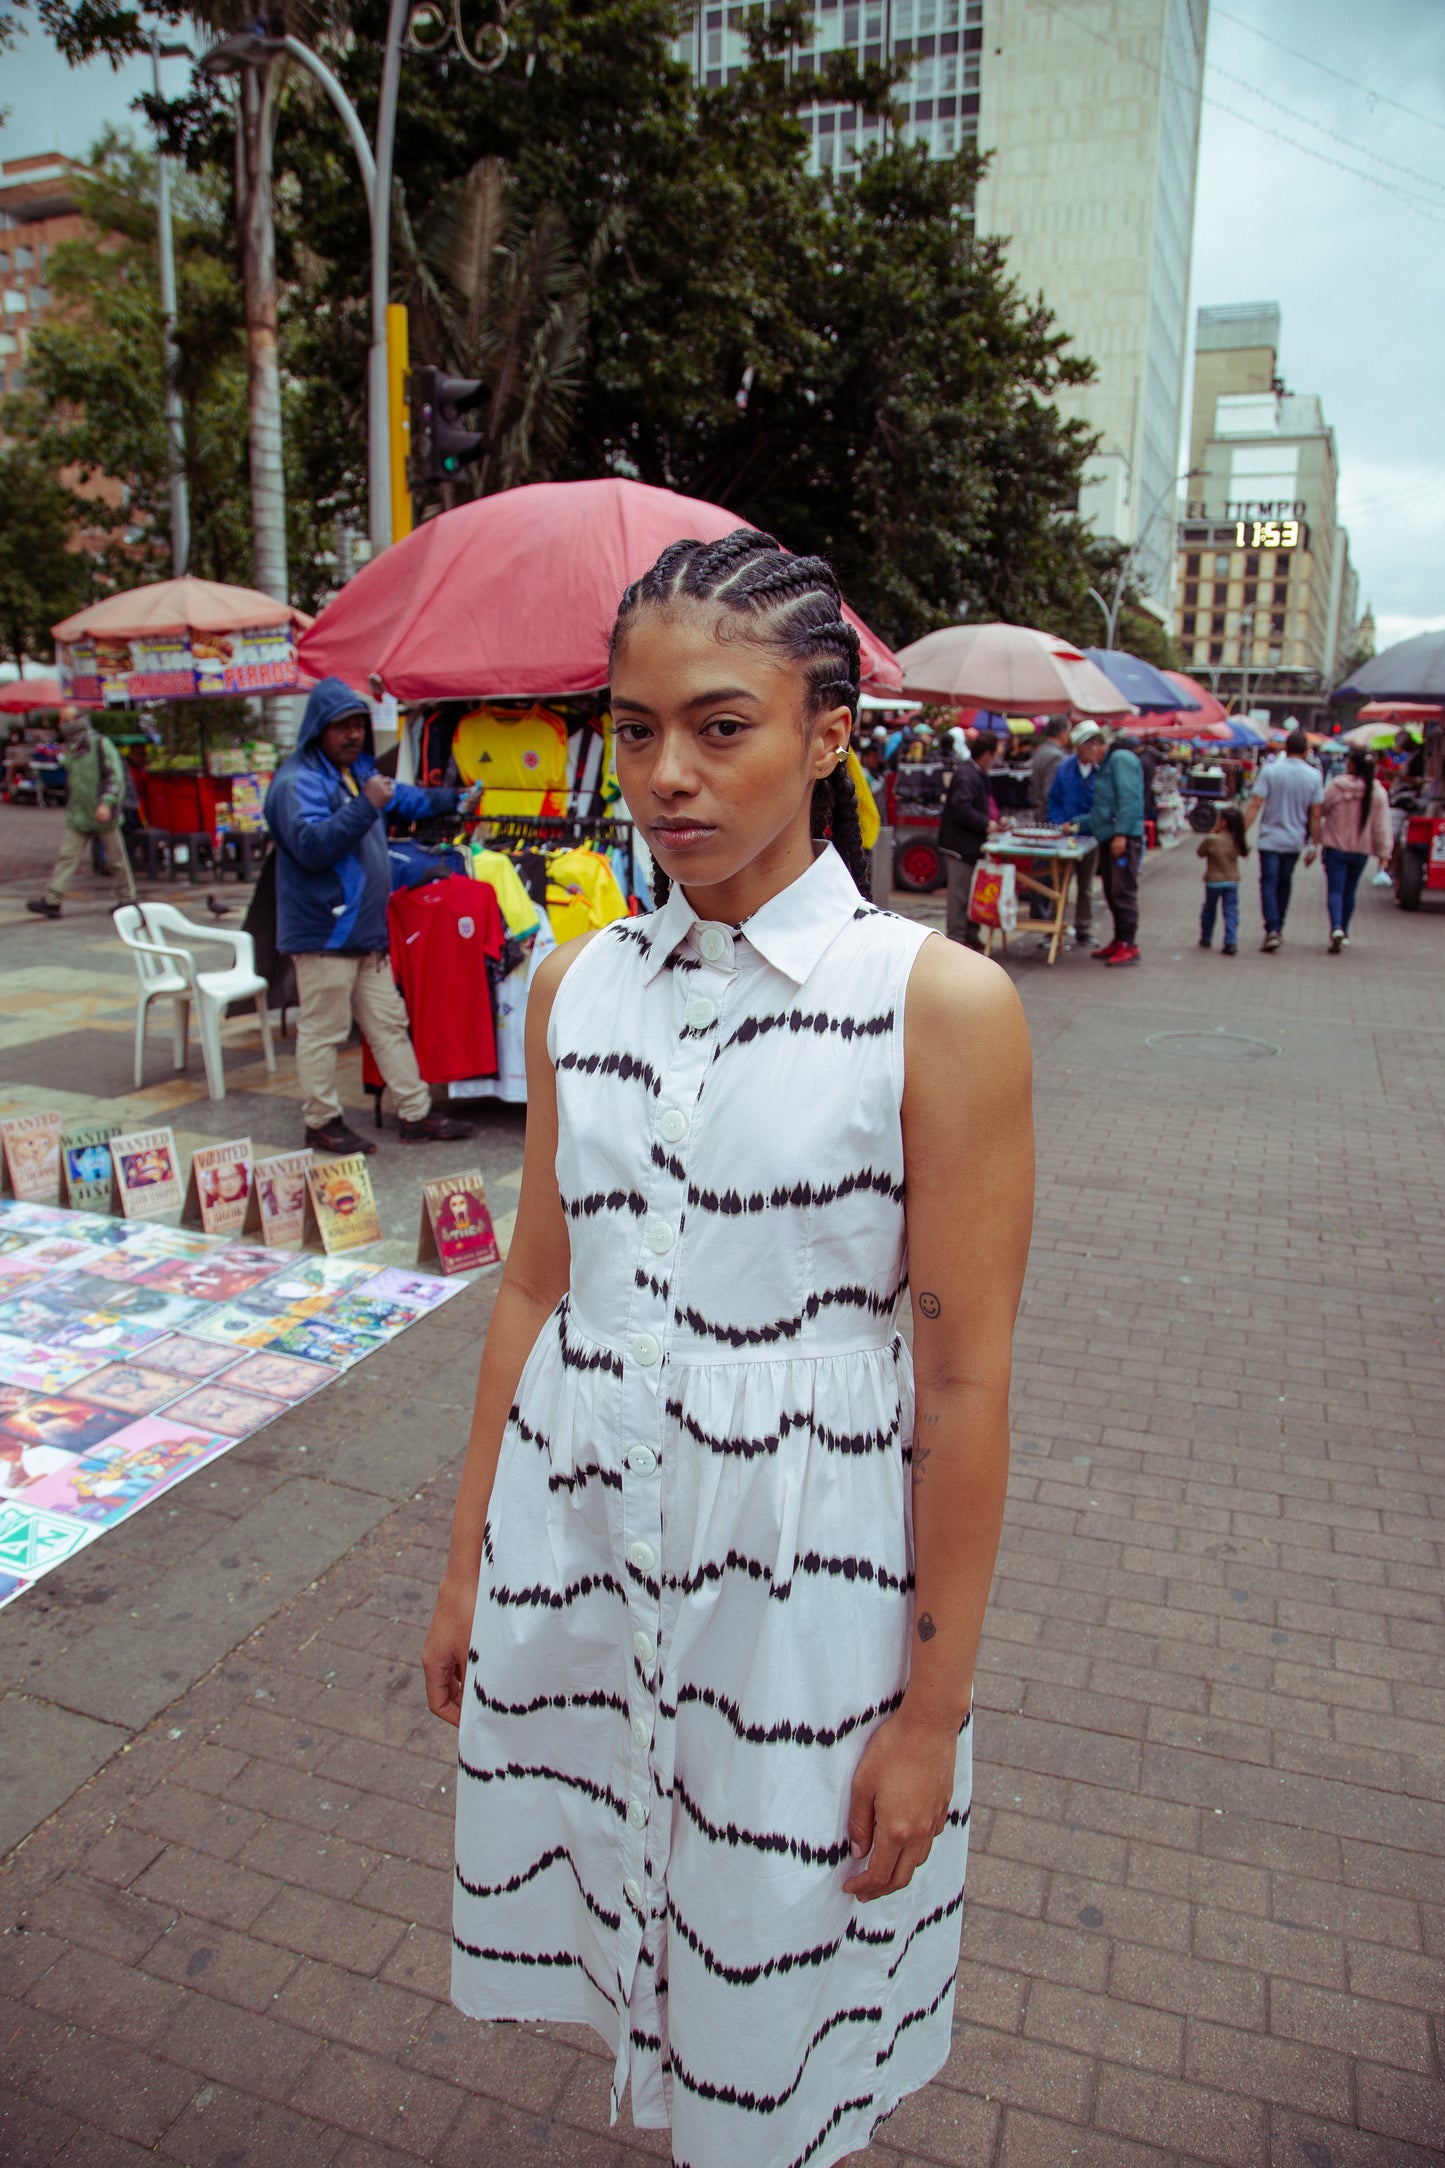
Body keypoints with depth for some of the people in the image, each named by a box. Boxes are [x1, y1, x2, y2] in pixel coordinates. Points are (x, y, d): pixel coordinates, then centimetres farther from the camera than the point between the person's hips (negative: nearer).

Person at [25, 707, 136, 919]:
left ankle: (127, 899, 18)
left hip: (102, 814, -6)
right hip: (77, 815, 6)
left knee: (116, 859, 5)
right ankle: (51, 900, -7)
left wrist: (107, 802, -23)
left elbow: (116, 776, -12)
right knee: (67, 856, -3)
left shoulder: (101, 744, -7)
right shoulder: (69, 749, 13)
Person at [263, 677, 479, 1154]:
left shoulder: (359, 770, 18)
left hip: (367, 932, 10)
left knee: (390, 1024, 12)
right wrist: (366, 806, -26)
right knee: (321, 1031, -2)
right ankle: (322, 1123, 10)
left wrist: (453, 800, 45)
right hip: (323, 932, -9)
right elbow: (312, 845, -27)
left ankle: (416, 1115, 18)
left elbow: (403, 799, 38)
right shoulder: (298, 782, -13)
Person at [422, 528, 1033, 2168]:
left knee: (783, 2013, 18)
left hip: (803, 1561, -4)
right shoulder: (578, 985, 0)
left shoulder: (939, 1002, -15)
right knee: (638, 1927, 25)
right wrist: (468, 1569, 10)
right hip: (575, 1527, 4)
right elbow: (535, 1286, 6)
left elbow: (964, 1383, -12)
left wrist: (934, 1709, -8)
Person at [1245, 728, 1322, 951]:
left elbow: (1255, 804, -14)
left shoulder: (1270, 770, -8)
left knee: (1269, 884, -1)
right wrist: (1314, 845, 7)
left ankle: (1272, 930, -16)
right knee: (1284, 885, 16)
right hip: (1295, 840, 3)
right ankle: (1278, 930, 25)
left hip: (1270, 839, -3)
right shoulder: (1314, 776, -1)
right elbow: (1315, 815, 0)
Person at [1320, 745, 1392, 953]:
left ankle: (1336, 928, -27)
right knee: (1350, 891, 17)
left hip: (1335, 848, -3)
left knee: (1335, 890, -3)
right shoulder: (1378, 792, -5)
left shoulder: (1334, 786, -12)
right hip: (1361, 850, 3)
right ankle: (1344, 933, 26)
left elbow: (1320, 810, -1)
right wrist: (1384, 853, 2)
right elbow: (1382, 826, -3)